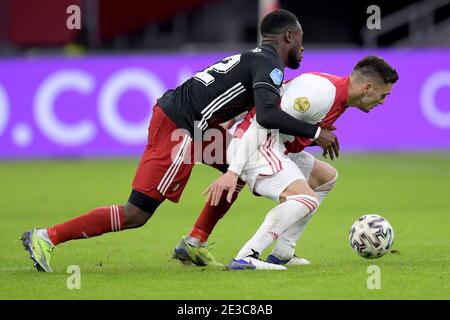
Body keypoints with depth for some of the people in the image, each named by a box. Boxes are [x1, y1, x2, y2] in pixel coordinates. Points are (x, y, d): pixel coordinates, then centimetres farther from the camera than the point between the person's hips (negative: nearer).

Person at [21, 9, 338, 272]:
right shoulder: (270, 65, -9)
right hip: (179, 128, -10)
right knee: (135, 215, -8)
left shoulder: (255, 58, 21)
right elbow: (267, 115, -25)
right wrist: (315, 132, -17)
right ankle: (47, 237, -4)